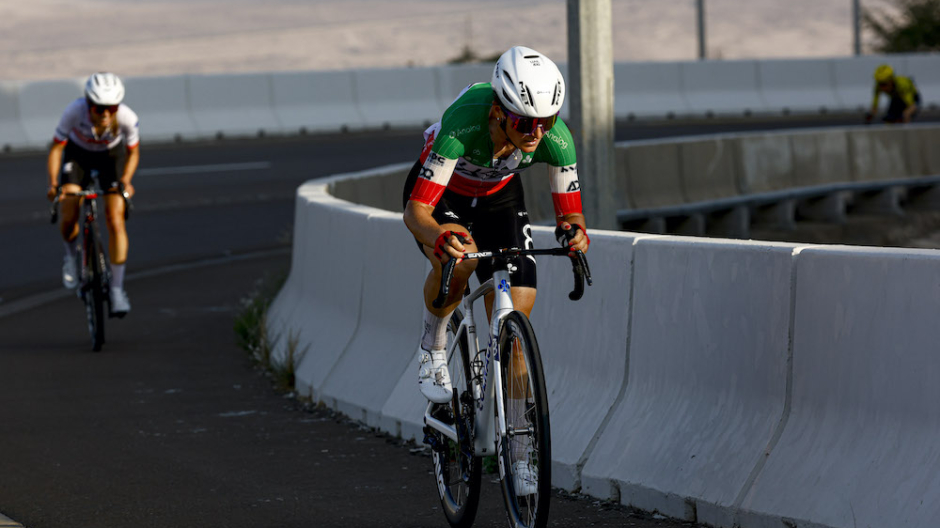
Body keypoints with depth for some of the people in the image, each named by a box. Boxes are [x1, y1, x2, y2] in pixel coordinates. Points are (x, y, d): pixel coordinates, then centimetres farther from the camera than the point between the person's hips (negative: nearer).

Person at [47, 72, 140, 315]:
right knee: (68, 219, -10)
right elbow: (56, 148, -23)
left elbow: (133, 153, -14)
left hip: (111, 155, 0)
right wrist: (53, 183, -35)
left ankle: (117, 288, -4)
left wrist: (125, 180, -30)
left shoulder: (126, 117, -33)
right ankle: (71, 254, 26)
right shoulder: (74, 112, -36)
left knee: (116, 221, -13)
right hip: (78, 153, 0)